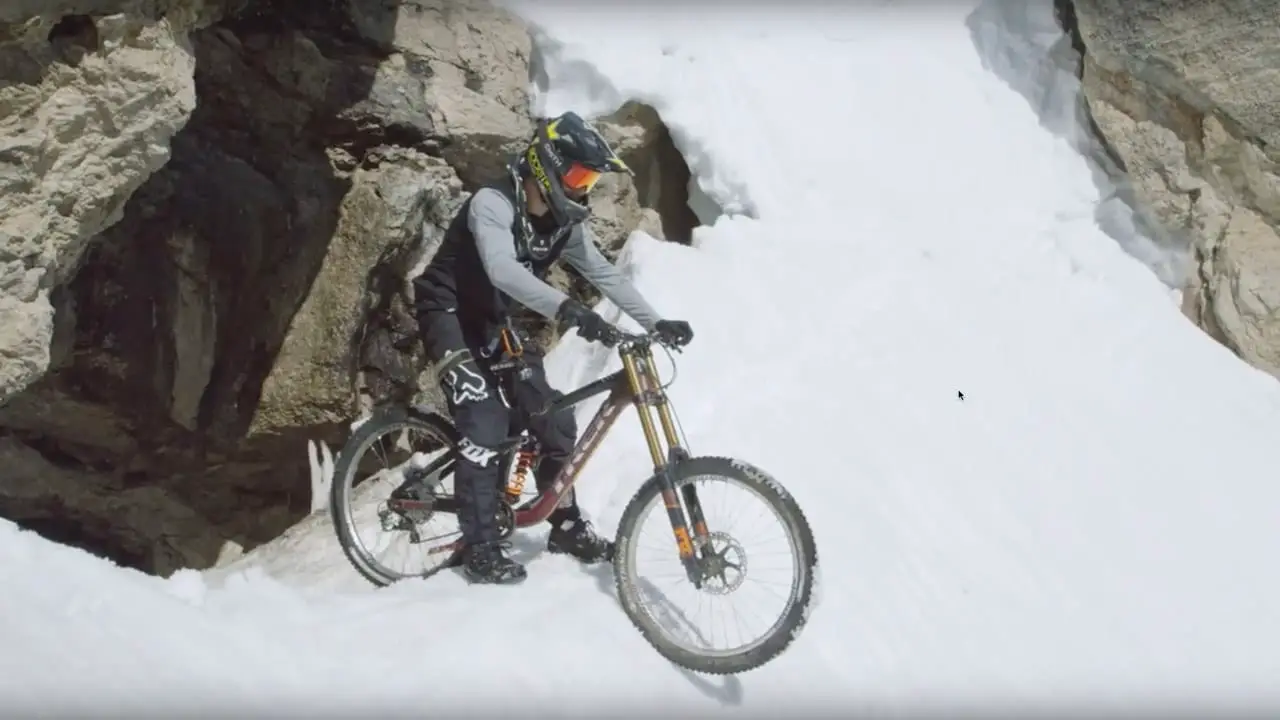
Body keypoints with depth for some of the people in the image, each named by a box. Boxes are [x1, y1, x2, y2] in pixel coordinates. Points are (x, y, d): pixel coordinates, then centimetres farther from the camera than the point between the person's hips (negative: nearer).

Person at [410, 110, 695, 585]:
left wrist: (655, 323, -13)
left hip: (495, 322, 7)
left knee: (553, 419, 1)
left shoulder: (565, 224, -4)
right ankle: (479, 547, -8)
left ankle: (567, 526, 16)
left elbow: (604, 274, -3)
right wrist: (566, 309, -57)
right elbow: (503, 270, -45)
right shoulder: (492, 204, -28)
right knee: (486, 424, -19)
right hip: (450, 315, -7)